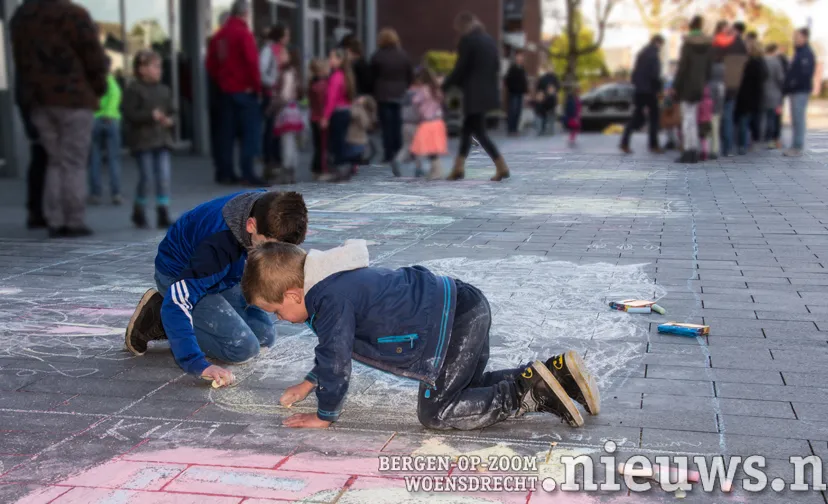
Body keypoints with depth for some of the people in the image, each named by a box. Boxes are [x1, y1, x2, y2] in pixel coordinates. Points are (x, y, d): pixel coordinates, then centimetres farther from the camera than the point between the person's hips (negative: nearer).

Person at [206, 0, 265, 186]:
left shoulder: (218, 36, 11)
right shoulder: (244, 33, -10)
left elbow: (211, 64, 14)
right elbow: (252, 62, -16)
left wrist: (220, 82, 16)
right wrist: (256, 86, -7)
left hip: (225, 91, 7)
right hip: (244, 90, -7)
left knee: (227, 132, 10)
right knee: (250, 131, -6)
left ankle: (225, 172, 12)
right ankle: (247, 173, -13)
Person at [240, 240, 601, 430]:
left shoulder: (332, 301, -19)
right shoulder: (331, 282, 14)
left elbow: (336, 360, -15)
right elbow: (332, 351, 30)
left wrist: (325, 415, 0)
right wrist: (310, 383, 30)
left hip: (454, 323, -11)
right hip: (465, 310, 11)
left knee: (436, 413, -5)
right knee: (464, 389, 24)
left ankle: (531, 395, -9)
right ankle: (555, 372, 15)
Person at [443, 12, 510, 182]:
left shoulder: (467, 40, -11)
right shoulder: (490, 39, 12)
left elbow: (460, 69, -13)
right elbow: (496, 66, 14)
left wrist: (443, 87, -5)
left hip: (475, 93, -9)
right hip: (489, 91, 9)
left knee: (479, 132, -4)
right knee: (467, 129, 15)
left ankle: (502, 168, -8)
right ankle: (458, 168, 18)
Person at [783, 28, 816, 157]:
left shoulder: (807, 54, -11)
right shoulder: (799, 53, 20)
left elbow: (805, 73, -20)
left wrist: (795, 83, -21)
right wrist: (788, 85, 13)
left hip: (801, 91, -10)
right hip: (795, 91, 10)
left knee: (798, 119, -9)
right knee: (795, 120, 11)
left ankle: (798, 147, -8)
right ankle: (795, 146, 15)